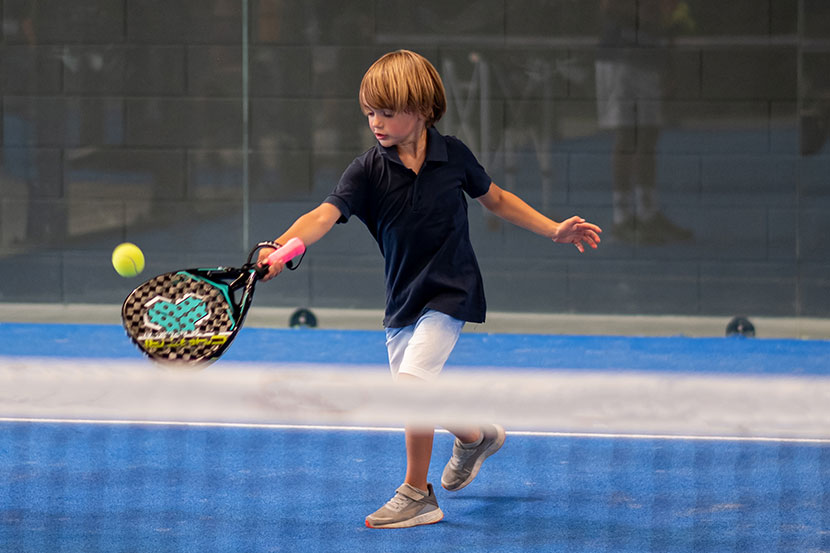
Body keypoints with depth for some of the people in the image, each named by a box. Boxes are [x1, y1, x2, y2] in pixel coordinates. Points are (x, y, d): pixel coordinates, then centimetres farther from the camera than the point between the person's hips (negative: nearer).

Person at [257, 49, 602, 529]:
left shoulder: (452, 155, -10)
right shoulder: (369, 170, -11)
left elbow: (495, 198, 10)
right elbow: (325, 215, -26)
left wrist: (555, 230, 9)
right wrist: (280, 249, -45)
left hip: (450, 292, -4)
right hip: (403, 299, 4)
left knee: (412, 379, -21)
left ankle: (417, 495, -6)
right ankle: (477, 437, 46)